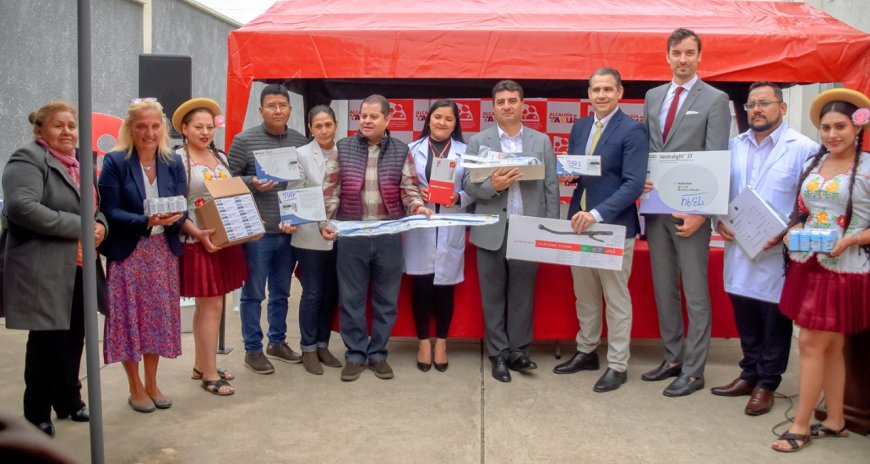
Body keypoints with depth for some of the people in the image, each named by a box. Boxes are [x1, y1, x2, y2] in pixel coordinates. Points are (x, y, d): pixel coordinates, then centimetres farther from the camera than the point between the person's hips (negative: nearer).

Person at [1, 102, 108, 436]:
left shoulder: (80, 161, 16)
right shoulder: (28, 159, -10)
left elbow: (97, 206, 21)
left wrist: (100, 225, -2)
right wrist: (79, 226, -21)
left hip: (79, 268, 7)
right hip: (44, 269, -7)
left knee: (74, 337, 14)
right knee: (48, 340, 0)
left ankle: (68, 401, 30)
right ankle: (37, 415, 17)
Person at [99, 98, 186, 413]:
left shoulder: (173, 163, 3)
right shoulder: (114, 162, -8)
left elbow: (182, 207, 2)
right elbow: (110, 212, -12)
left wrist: (175, 216, -21)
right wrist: (147, 221, -26)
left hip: (163, 252, 3)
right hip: (128, 253, -3)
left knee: (159, 318, 9)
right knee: (130, 319, 3)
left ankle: (152, 384, 26)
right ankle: (135, 388, 21)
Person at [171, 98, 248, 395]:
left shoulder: (220, 158, 12)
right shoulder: (177, 159, -9)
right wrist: (198, 233, -22)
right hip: (198, 243, -7)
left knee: (206, 305, 14)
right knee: (212, 306, -5)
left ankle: (200, 366, 26)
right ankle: (210, 374, 6)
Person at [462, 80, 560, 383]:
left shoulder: (542, 141, 7)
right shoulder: (478, 141, 4)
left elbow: (551, 187, 4)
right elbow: (468, 184, -1)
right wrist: (492, 186, -21)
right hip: (492, 231, 0)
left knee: (522, 294, 8)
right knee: (493, 296, 7)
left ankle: (518, 350, 19)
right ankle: (498, 354, 17)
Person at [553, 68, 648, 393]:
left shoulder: (632, 130, -10)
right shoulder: (580, 127, 11)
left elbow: (634, 185, -18)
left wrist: (597, 214, -27)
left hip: (614, 226, -6)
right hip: (578, 221, 6)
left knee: (616, 299, 5)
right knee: (584, 295, 16)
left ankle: (617, 365, 16)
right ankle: (586, 352, 31)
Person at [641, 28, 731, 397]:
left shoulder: (715, 100, -4)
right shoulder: (653, 96, 12)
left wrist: (701, 212, -15)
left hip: (689, 211, -5)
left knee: (695, 294, 2)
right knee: (663, 289, 13)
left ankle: (692, 372, 12)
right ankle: (673, 358, 27)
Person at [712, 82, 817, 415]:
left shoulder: (804, 148, -7)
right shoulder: (734, 146, 10)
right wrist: (719, 220, -1)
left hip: (777, 254, -5)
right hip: (739, 249, 5)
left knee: (774, 322, 7)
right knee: (745, 319, 15)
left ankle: (767, 384, 21)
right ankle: (749, 374, 31)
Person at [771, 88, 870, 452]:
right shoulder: (813, 164, 9)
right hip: (808, 264, 6)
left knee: (811, 343, -3)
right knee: (830, 347, 13)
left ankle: (800, 425, 9)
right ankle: (835, 421, 25)